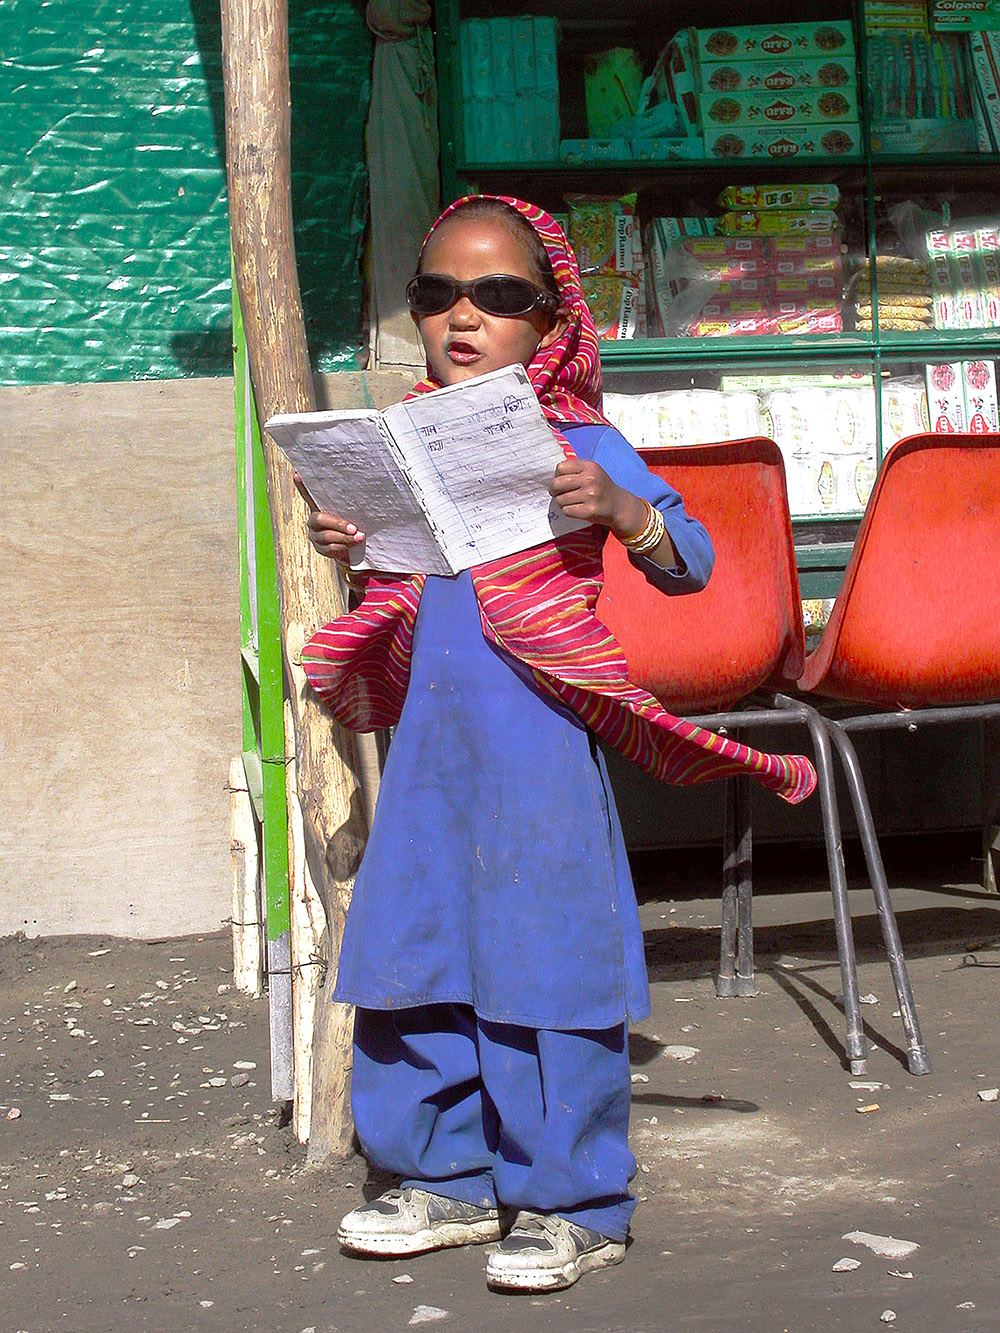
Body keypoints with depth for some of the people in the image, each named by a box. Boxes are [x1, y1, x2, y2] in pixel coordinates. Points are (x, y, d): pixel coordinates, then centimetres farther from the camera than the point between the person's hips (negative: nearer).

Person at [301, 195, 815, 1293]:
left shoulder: (582, 448, -7)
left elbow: (689, 564, -9)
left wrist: (621, 510, -28)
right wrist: (350, 549, 0)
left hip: (537, 745, -6)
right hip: (430, 738, 6)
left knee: (544, 962, -3)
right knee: (414, 956, 12)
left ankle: (574, 1206, 10)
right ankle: (451, 1180, 27)